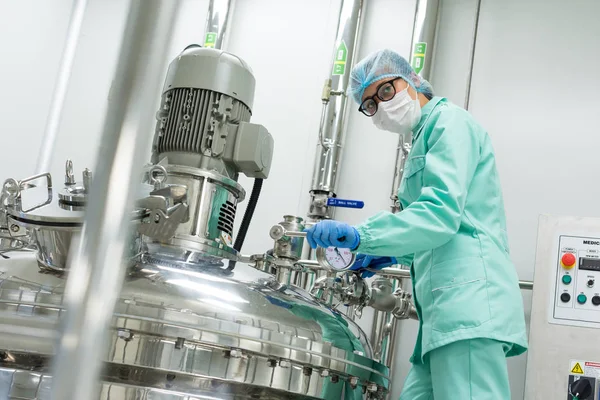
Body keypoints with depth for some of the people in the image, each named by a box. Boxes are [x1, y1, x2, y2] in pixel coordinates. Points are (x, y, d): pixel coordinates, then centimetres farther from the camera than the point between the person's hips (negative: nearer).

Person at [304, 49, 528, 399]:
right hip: (448, 308, 10)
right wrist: (397, 255, 21)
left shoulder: (449, 121, -2)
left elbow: (442, 211, -18)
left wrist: (360, 236, -26)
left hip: (468, 300, -10)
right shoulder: (425, 138, 27)